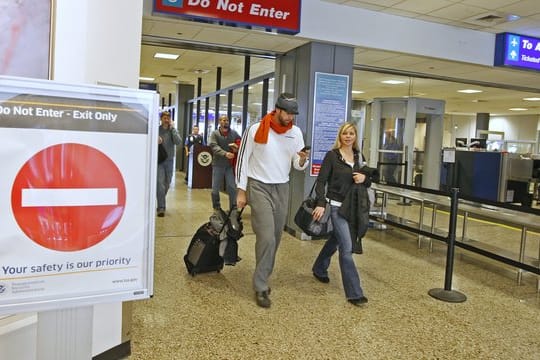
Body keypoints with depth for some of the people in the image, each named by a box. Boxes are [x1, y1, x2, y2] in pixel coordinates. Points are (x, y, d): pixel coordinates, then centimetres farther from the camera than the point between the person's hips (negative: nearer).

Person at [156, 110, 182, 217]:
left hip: (169, 160, 3)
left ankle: (161, 203, 34)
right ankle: (161, 207, -7)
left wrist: (172, 128, -14)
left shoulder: (173, 130, 3)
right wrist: (155, 141, -19)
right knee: (160, 184, -11)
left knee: (167, 184, 14)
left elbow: (178, 142, -14)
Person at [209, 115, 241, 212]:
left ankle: (234, 208, 14)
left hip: (230, 164, 1)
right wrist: (225, 153, -31)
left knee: (232, 187, 3)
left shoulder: (234, 133, 6)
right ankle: (216, 208, 24)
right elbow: (214, 147, -16)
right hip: (218, 164, -1)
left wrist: (237, 148, -10)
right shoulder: (215, 133, -1)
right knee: (215, 188, 7)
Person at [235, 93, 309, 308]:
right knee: (266, 238, -12)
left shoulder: (296, 132, 2)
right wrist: (241, 191, -5)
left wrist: (302, 160, -19)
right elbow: (243, 160, -4)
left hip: (282, 188, 5)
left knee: (275, 238, 11)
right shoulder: (256, 130, -10)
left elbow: (298, 166, 5)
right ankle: (261, 288, 0)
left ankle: (262, 279, 29)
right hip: (259, 187, -5)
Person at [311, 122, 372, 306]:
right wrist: (320, 204, -22)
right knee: (347, 248, -10)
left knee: (335, 240, 21)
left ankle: (319, 269, 45)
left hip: (353, 206, 6)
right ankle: (354, 293, -3)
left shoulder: (358, 156, 9)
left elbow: (367, 182, 16)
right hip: (337, 206, -6)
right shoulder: (332, 155, -7)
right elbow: (321, 181, -10)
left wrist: (364, 178, -9)